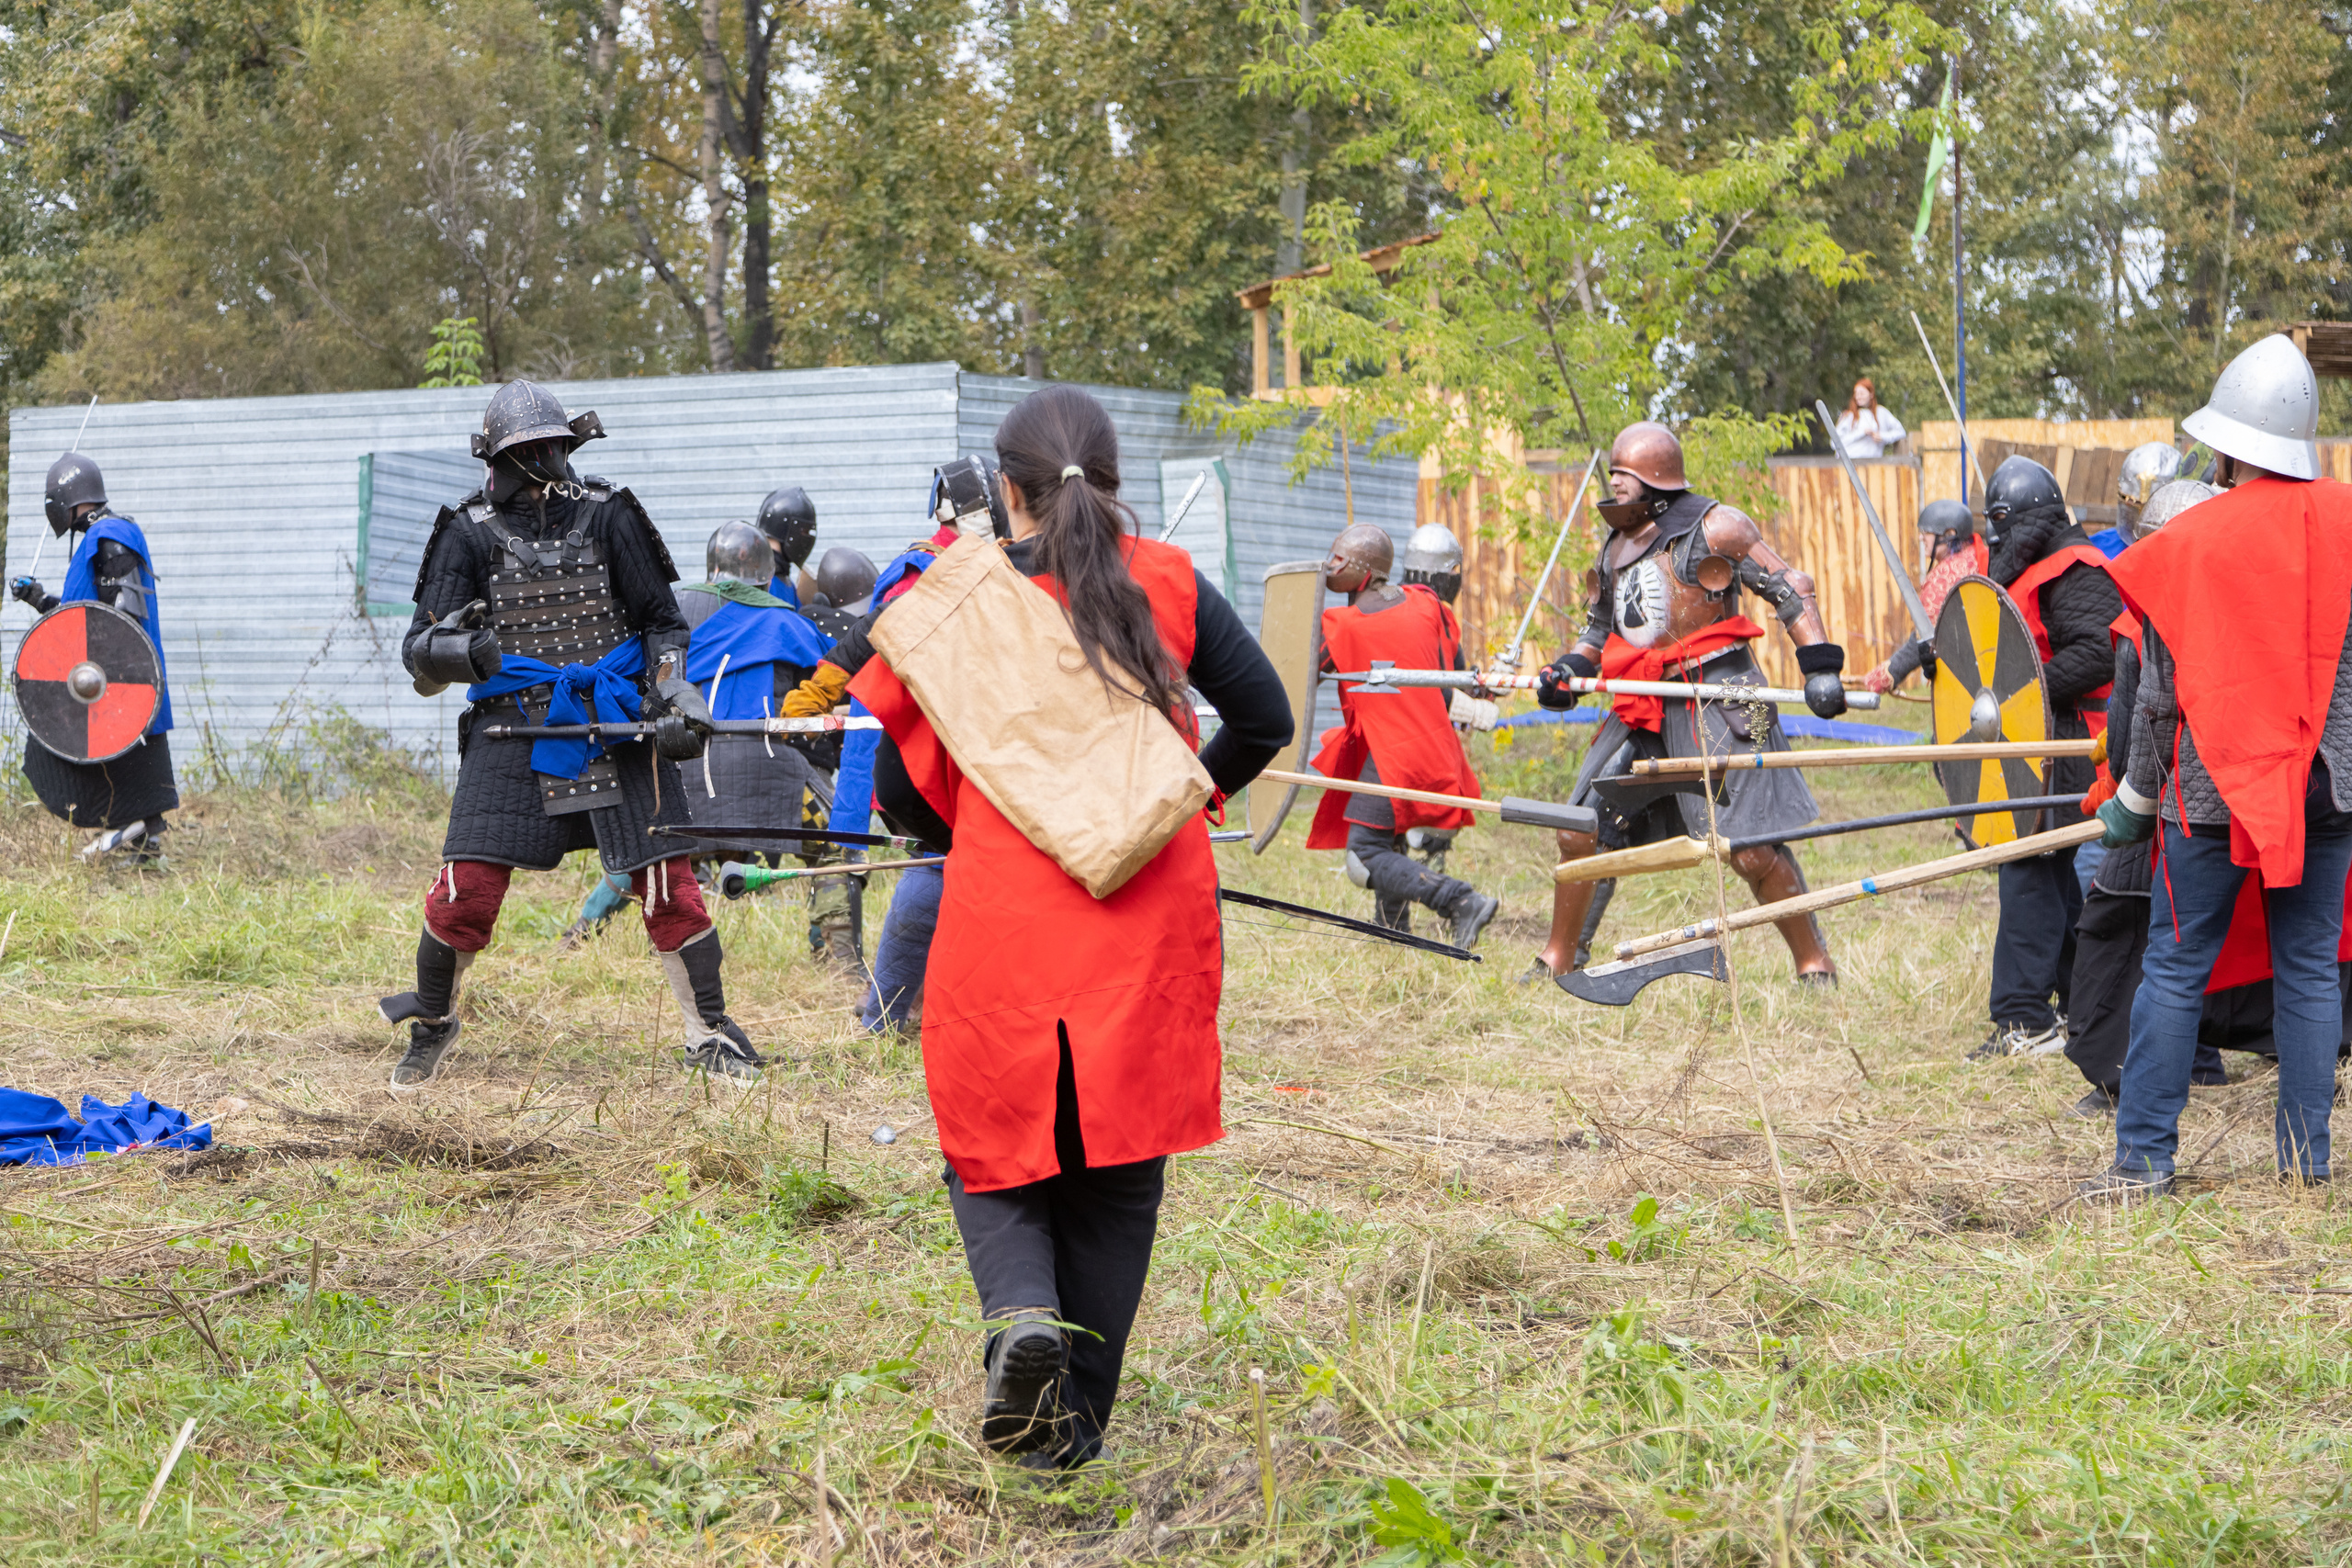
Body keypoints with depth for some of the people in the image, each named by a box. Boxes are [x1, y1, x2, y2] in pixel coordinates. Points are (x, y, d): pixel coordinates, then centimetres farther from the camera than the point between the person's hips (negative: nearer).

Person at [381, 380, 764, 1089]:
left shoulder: (607, 515, 4)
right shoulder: (470, 532, 2)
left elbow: (661, 622, 10)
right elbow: (419, 653, 1)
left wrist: (675, 692, -6)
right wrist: (456, 647, -22)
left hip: (614, 725, 1)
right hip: (511, 731, 0)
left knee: (666, 883, -4)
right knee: (465, 889, -8)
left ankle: (710, 1033, 10)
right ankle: (431, 1027, 16)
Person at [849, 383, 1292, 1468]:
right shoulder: (1167, 584, 4)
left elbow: (903, 791, 3)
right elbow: (1264, 719, 5)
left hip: (1001, 928, -1)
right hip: (1150, 929, 2)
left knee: (995, 1147, 14)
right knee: (1118, 1161, 13)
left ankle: (1021, 1313, -16)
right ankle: (1076, 1419, 13)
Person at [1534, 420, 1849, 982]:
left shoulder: (1713, 528, -5)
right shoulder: (1615, 548, 16)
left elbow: (1789, 588, -6)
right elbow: (1600, 629, 26)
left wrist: (1820, 665, -14)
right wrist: (1568, 669, 6)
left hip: (1715, 699, -7)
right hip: (1642, 705, 7)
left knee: (1748, 846, -11)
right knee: (1583, 830, 5)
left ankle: (1815, 964, -1)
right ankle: (1560, 959, 19)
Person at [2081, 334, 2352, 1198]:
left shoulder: (2189, 541, -9)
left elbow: (2159, 689, -4)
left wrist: (2135, 797, 7)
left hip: (2215, 787, -3)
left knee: (2175, 968, 4)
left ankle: (2144, 1159, 4)